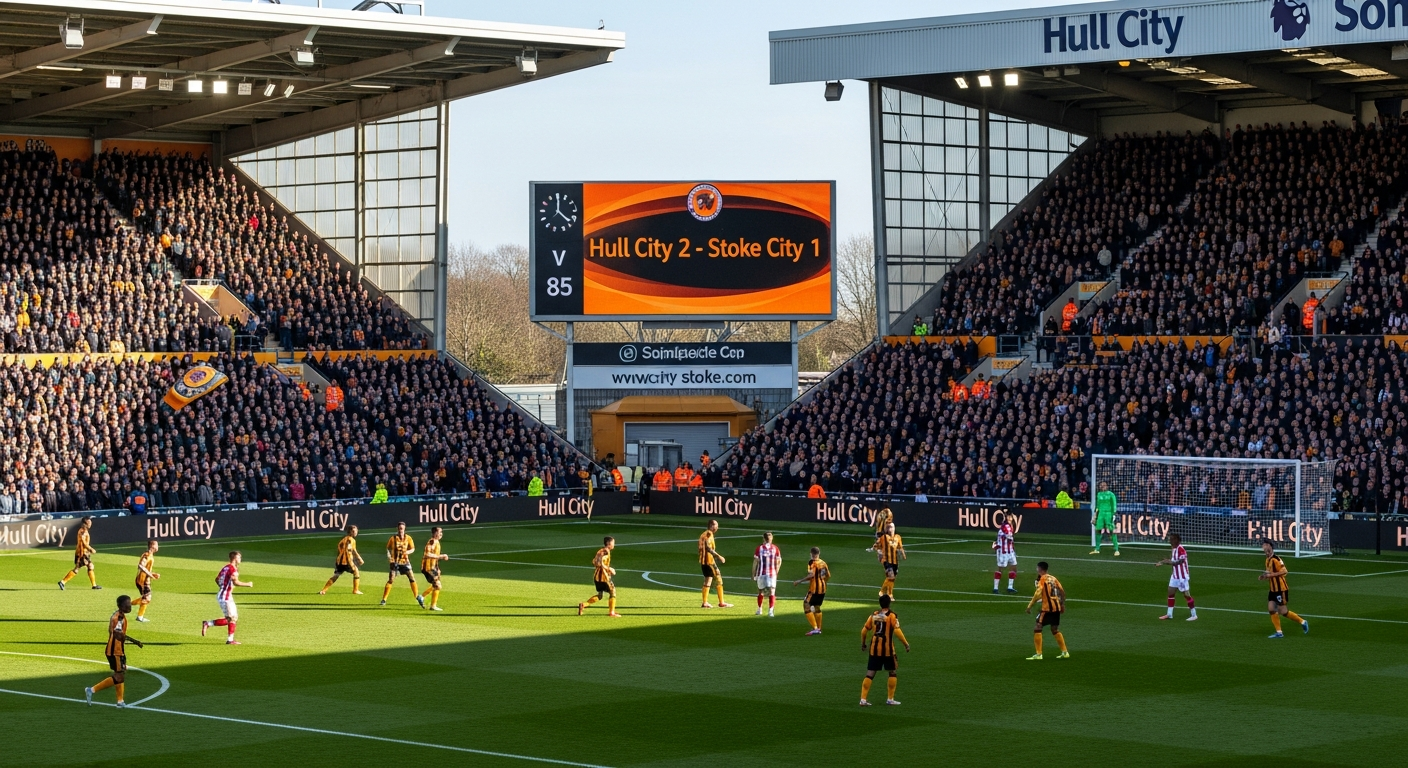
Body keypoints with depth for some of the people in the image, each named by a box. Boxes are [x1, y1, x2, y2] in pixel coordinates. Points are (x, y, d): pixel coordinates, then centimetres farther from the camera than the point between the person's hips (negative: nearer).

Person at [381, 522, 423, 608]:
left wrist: (408, 551, -16)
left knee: (412, 578, -6)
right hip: (395, 562, -2)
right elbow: (388, 548, 2)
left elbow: (413, 548, 6)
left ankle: (418, 597, 6)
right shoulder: (393, 538, -6)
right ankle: (384, 600, 0)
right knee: (391, 580, -8)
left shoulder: (408, 538, -1)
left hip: (405, 561, 2)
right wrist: (388, 556, -16)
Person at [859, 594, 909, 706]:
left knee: (870, 674, 6)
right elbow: (897, 631, -17)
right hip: (887, 649, -4)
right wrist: (906, 644, -10)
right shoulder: (892, 616, -6)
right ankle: (890, 699, 14)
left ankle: (863, 699, 0)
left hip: (874, 649, 4)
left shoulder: (874, 615, 7)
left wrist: (863, 643, 24)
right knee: (893, 673, 13)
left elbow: (864, 630, 9)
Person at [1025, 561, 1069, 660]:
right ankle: (1065, 652, 20)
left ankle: (1038, 654, -10)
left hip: (1047, 608, -7)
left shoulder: (1042, 579, -8)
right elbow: (1062, 591, 13)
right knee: (1055, 630, 20)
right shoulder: (1053, 578, 13)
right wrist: (1063, 605, 20)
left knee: (1038, 628, -4)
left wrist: (1029, 606, -16)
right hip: (1057, 607, 7)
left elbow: (1038, 594, -19)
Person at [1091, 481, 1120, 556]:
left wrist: (1113, 515, -12)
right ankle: (1097, 549, 15)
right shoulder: (1099, 494, 13)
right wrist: (1095, 514, 20)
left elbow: (1114, 505, -5)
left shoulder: (1111, 494, -4)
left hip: (1108, 514, -6)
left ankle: (1116, 550, -7)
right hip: (1101, 514, 6)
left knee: (1112, 531, -8)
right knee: (1098, 531, 5)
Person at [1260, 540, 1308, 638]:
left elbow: (1284, 571, -25)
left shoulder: (1275, 559, -19)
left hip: (1281, 589, -9)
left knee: (1283, 611, -4)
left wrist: (1271, 574, -26)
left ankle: (1302, 622, 15)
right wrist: (1264, 576, 5)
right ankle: (1279, 632, 5)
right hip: (1273, 589, 9)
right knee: (1271, 609, 0)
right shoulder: (1268, 560, 10)